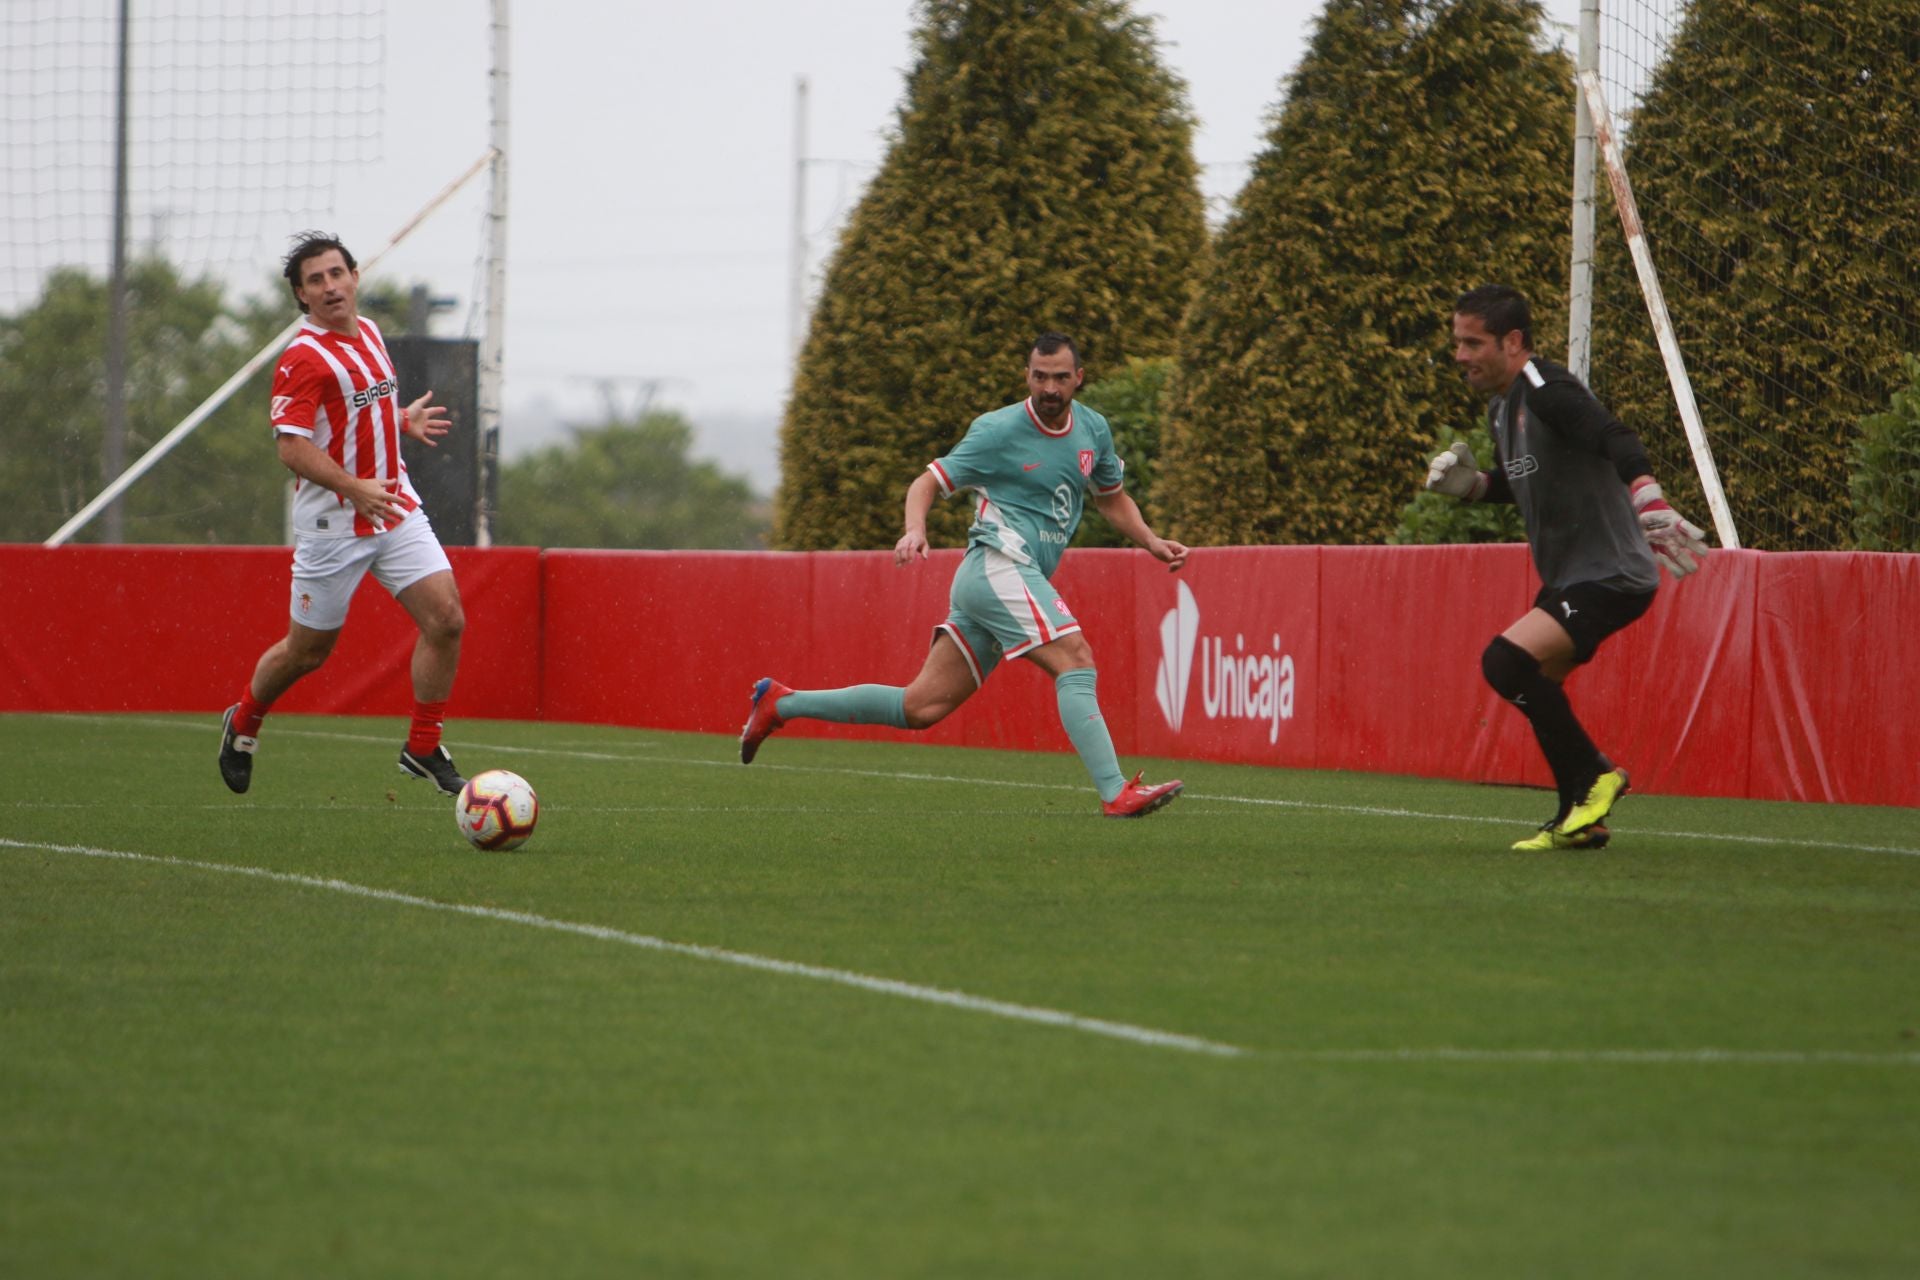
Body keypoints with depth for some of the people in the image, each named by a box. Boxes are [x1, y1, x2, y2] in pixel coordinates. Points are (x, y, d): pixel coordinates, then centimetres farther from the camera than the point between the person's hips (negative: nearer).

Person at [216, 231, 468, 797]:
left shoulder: (369, 332, 10)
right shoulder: (303, 358, -16)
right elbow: (292, 447, -24)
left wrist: (402, 421, 21)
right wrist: (354, 489, -32)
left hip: (396, 509, 7)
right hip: (333, 525, -7)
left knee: (446, 619, -8)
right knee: (308, 649, 5)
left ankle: (423, 749, 4)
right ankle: (242, 724, 33)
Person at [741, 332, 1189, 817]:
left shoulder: (1093, 430, 14)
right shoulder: (999, 431, -6)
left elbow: (1113, 499, 29)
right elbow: (927, 483, -2)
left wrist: (1151, 542, 13)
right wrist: (915, 530, -22)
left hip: (1021, 579, 7)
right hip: (998, 564, -7)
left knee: (921, 707, 6)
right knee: (1076, 660, -23)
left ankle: (781, 704, 15)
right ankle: (1115, 793, -28)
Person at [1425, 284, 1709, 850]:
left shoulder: (1546, 389, -17)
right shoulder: (1502, 408, 13)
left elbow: (1618, 443, -31)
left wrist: (1650, 505, -47)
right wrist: (1468, 483, 8)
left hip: (1611, 575, -11)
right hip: (1566, 579, 11)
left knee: (1506, 659, -22)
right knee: (1536, 692, 17)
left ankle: (1595, 777, -9)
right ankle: (1580, 820, 28)